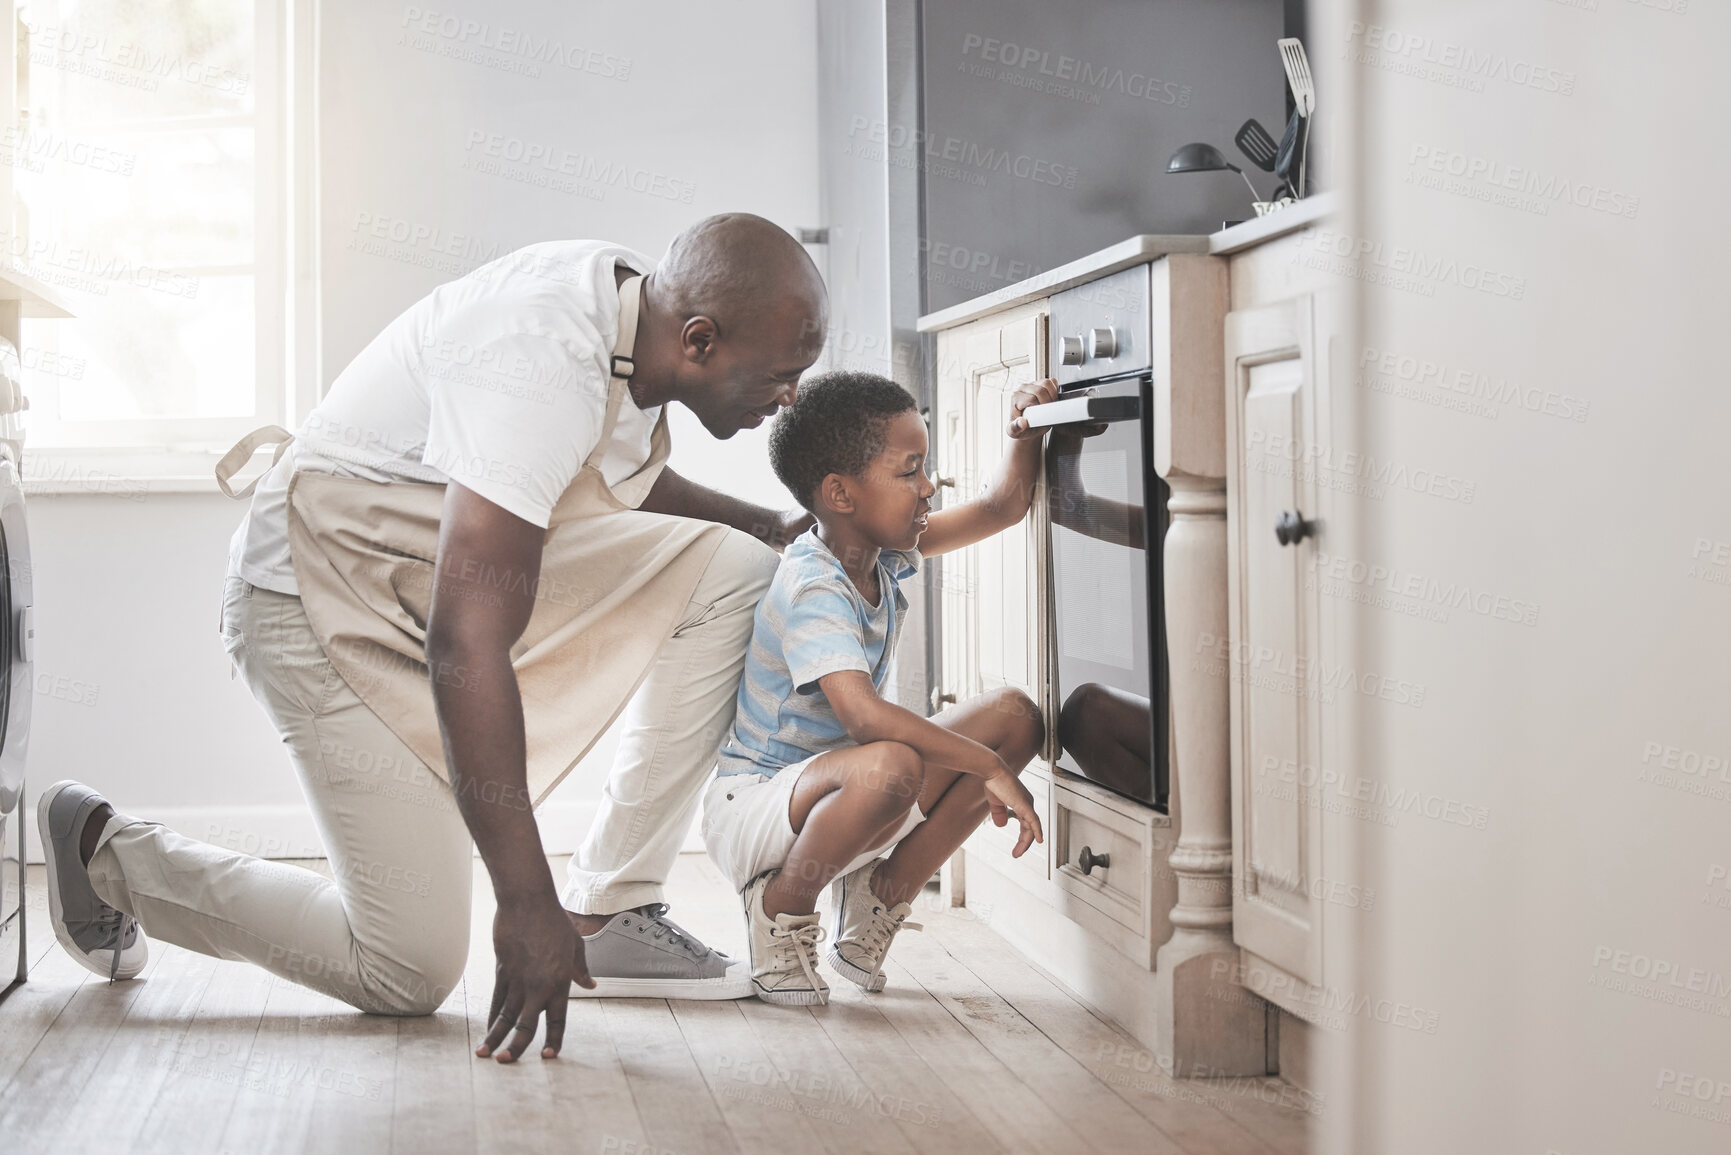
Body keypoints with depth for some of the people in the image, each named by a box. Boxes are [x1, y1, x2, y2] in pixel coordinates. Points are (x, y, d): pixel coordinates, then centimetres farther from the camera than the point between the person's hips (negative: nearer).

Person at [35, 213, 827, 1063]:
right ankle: (108, 853, 13)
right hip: (326, 601, -9)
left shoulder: (642, 300, -5)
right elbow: (464, 641, -38)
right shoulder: (541, 361, -34)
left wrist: (773, 529, 7)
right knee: (409, 972, -6)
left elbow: (623, 477, 20)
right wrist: (527, 905, -37)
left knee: (730, 569, -7)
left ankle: (608, 915, -2)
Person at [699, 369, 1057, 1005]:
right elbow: (863, 715, -39)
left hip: (834, 793, 9)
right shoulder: (813, 590, -25)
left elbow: (999, 508, 13)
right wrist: (993, 769, -37)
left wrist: (1024, 436, -7)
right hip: (752, 805, -9)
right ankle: (780, 906, -11)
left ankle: (883, 895, 3)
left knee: (1014, 715, -5)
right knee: (888, 768, -42)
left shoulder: (884, 553, 2)